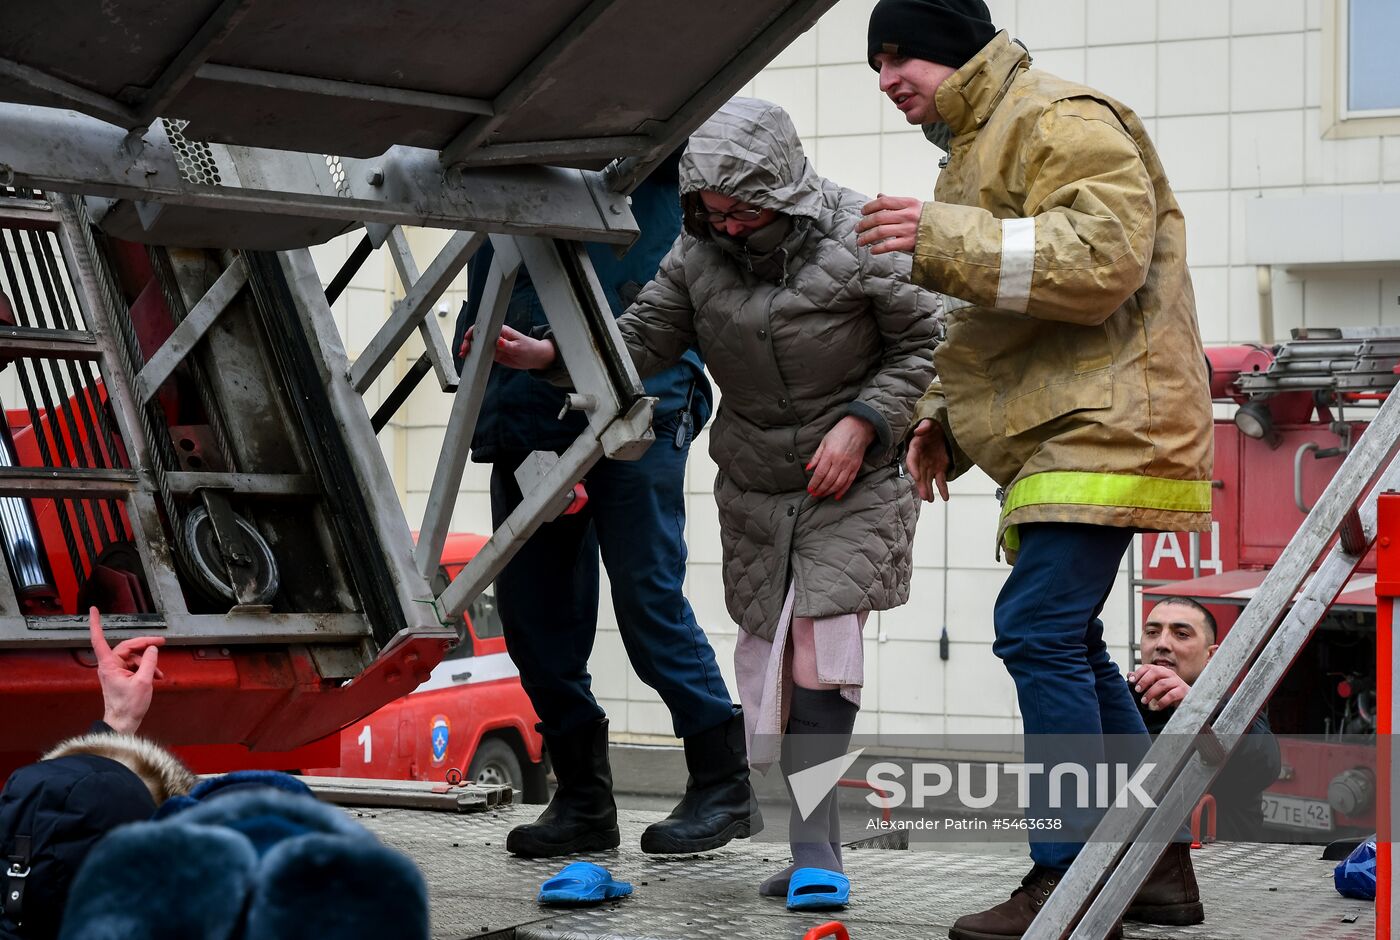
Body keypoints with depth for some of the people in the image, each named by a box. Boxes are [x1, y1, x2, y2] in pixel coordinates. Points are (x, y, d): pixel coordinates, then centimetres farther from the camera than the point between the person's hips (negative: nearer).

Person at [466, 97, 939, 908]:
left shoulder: (858, 240, -15)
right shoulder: (699, 253, -3)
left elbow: (926, 341, -7)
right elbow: (643, 340, -1)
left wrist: (863, 422, -17)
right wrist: (550, 355, -16)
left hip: (851, 480, -5)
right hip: (754, 487, 5)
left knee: (819, 641, -18)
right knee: (770, 651, 5)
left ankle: (815, 846, -16)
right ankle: (815, 848, 14)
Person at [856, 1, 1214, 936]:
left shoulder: (1064, 122, -9)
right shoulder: (978, 146, 24)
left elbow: (1102, 261, -25)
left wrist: (945, 239, -26)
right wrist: (943, 415, 20)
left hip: (1102, 428, -11)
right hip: (1061, 438, 11)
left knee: (1039, 630, -18)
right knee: (1068, 642, 14)